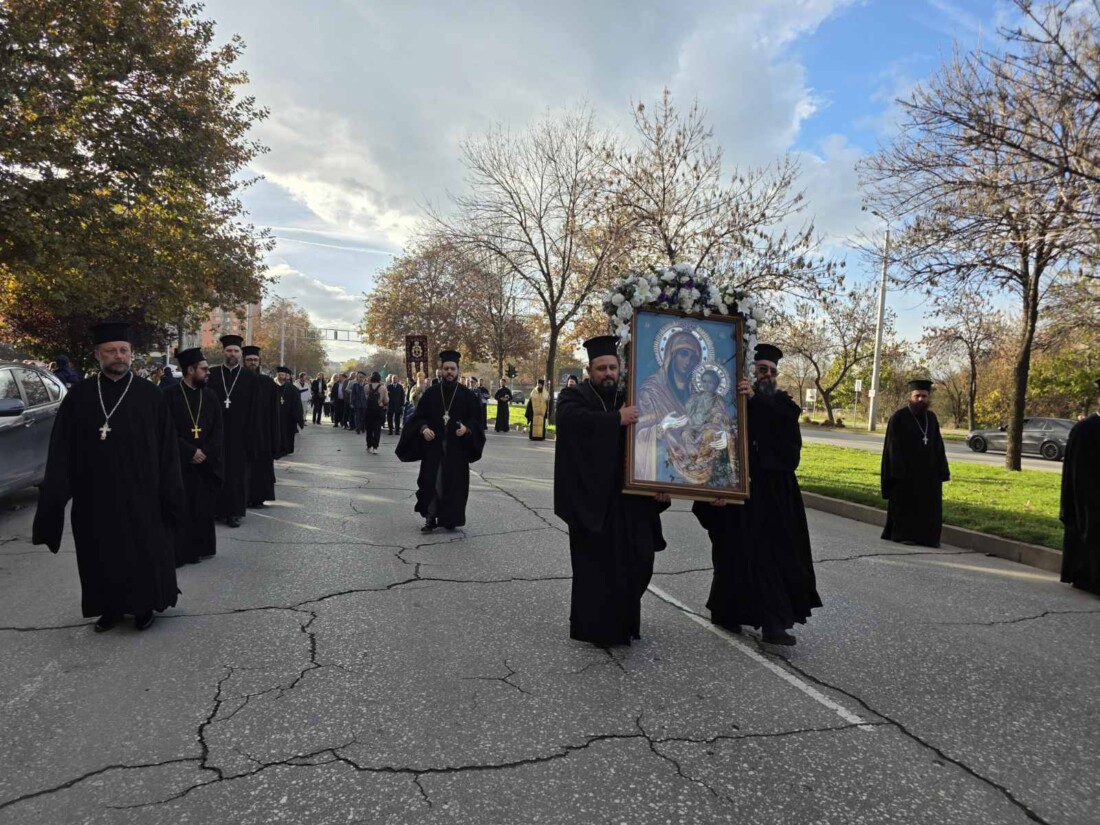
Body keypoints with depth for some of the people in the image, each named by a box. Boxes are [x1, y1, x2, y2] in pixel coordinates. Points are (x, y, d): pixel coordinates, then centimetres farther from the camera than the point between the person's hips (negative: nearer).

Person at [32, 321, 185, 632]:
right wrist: (57, 493, -6)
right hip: (94, 494, 2)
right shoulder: (78, 396, 1)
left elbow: (166, 448, -2)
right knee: (103, 555, 12)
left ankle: (143, 606, 26)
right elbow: (61, 451, 1)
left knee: (143, 552, 9)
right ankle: (110, 607, 30)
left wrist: (171, 492, -5)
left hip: (140, 493, -1)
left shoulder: (150, 395, -2)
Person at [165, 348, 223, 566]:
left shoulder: (210, 396, 7)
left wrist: (205, 452, -9)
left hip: (205, 463, 4)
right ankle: (177, 553, 10)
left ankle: (200, 549, 22)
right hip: (177, 462, -4)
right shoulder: (168, 394, -7)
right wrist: (191, 451, -16)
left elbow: (218, 430, 5)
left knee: (203, 508, 10)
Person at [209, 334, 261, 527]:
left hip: (241, 433, -1)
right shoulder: (212, 375, 4)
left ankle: (235, 511, 13)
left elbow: (255, 410, -1)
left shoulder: (251, 377, 1)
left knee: (238, 473, 4)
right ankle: (217, 509, 19)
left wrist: (252, 435, -7)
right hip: (216, 432, 1)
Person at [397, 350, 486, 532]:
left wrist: (467, 428, -19)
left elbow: (476, 420, 1)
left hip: (457, 447, 0)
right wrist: (423, 428, -17)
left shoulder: (467, 396, 2)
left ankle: (450, 519, 16)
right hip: (433, 446, 0)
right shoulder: (430, 393, 4)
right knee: (431, 482, -2)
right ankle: (430, 518, 9)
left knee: (454, 483, 3)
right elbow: (418, 416, 3)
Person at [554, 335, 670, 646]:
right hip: (591, 497, -5)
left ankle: (623, 621, 28)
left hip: (628, 497, 5)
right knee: (595, 565, 3)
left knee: (636, 560, 7)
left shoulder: (628, 401, 12)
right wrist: (616, 419, -29)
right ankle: (595, 626, 19)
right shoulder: (574, 396, -3)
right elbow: (571, 418, -28)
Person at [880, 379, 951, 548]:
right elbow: (893, 448, -10)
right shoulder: (899, 418, -8)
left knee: (930, 507, 8)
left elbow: (938, 446, 9)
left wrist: (941, 470, 1)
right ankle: (903, 535, 13)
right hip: (906, 472, -5)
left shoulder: (931, 418, 8)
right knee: (905, 505, 3)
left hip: (929, 472, 5)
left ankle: (928, 537, 17)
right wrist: (898, 472, -17)